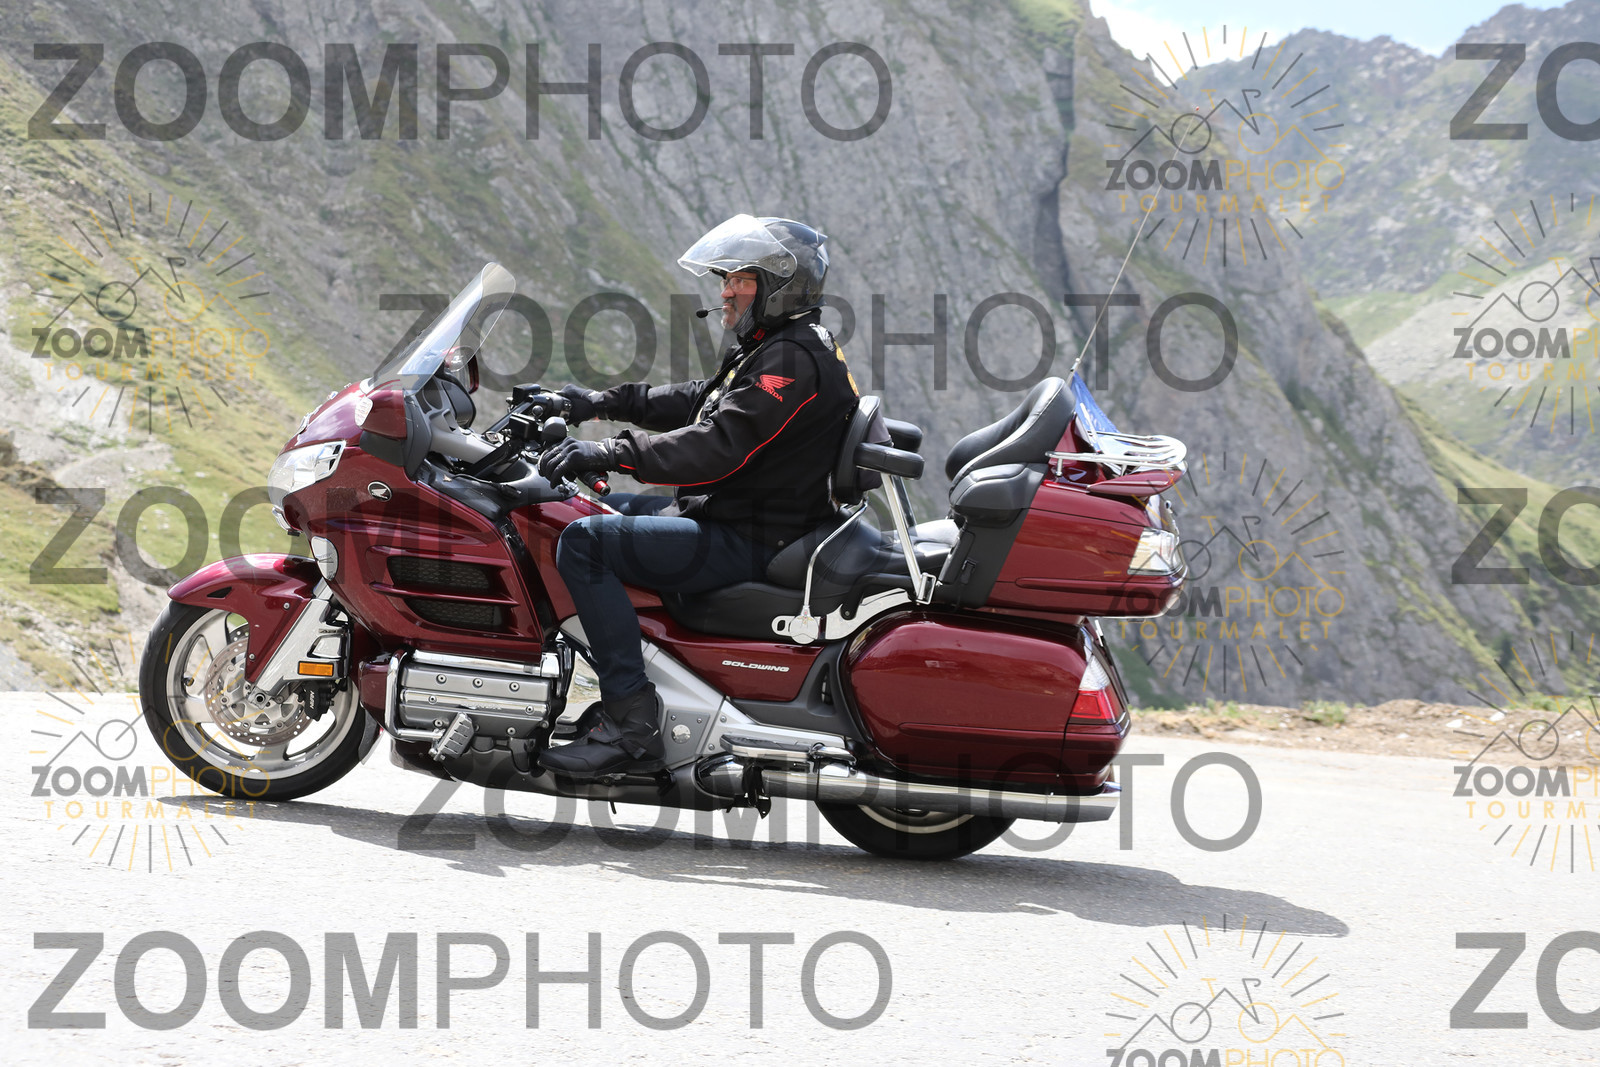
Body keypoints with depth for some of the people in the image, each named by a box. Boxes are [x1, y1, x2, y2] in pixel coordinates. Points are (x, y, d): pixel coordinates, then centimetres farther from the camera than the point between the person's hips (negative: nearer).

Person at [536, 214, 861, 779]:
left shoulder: (793, 361, -18)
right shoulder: (771, 347, 16)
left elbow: (716, 448, -28)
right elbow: (696, 402, 26)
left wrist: (606, 454, -31)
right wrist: (605, 403, 18)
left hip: (748, 540, -11)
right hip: (731, 518, 11)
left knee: (585, 541, -20)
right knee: (604, 510, 23)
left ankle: (632, 722, -24)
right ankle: (615, 690, 23)